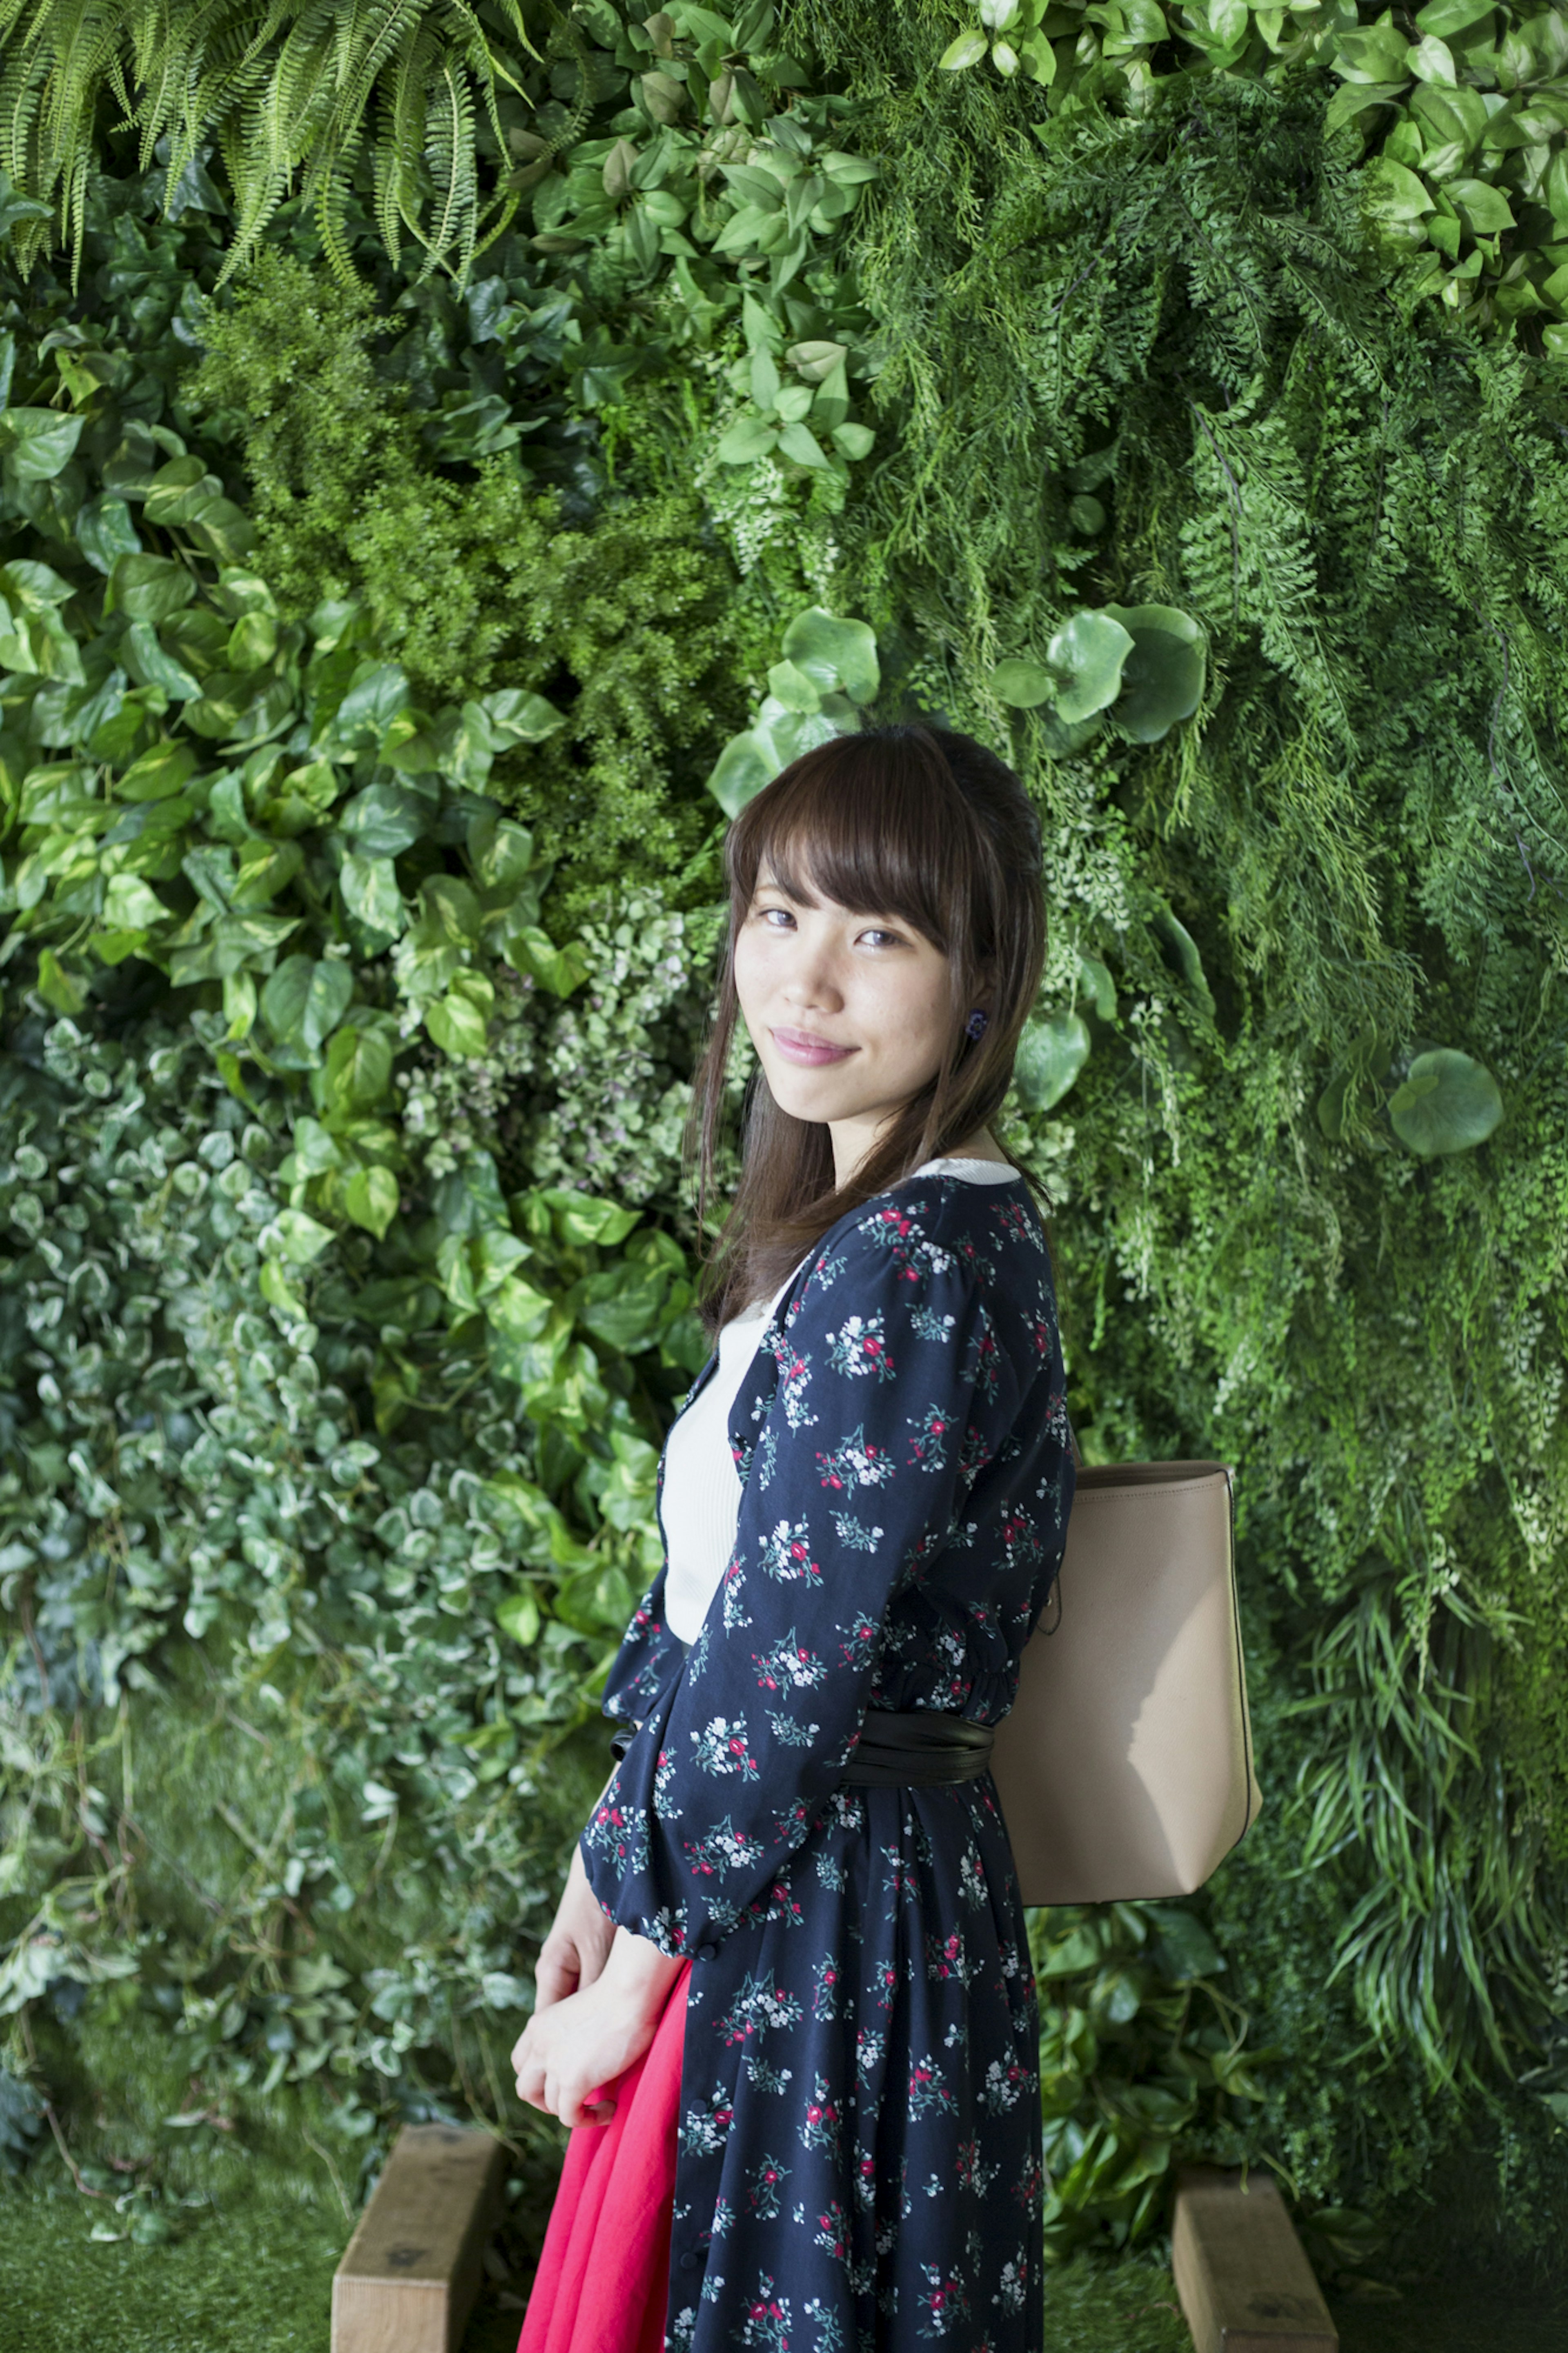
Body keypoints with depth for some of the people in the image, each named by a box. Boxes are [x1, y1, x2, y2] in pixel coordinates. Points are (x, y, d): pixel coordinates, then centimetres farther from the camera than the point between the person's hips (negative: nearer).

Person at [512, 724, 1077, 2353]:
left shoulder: (910, 1269, -22)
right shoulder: (870, 1237, 9)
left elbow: (786, 1674, -21)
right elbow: (709, 1597, 13)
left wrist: (634, 1966, -11)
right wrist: (610, 1864, 12)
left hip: (830, 1916, -9)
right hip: (795, 1886, 9)